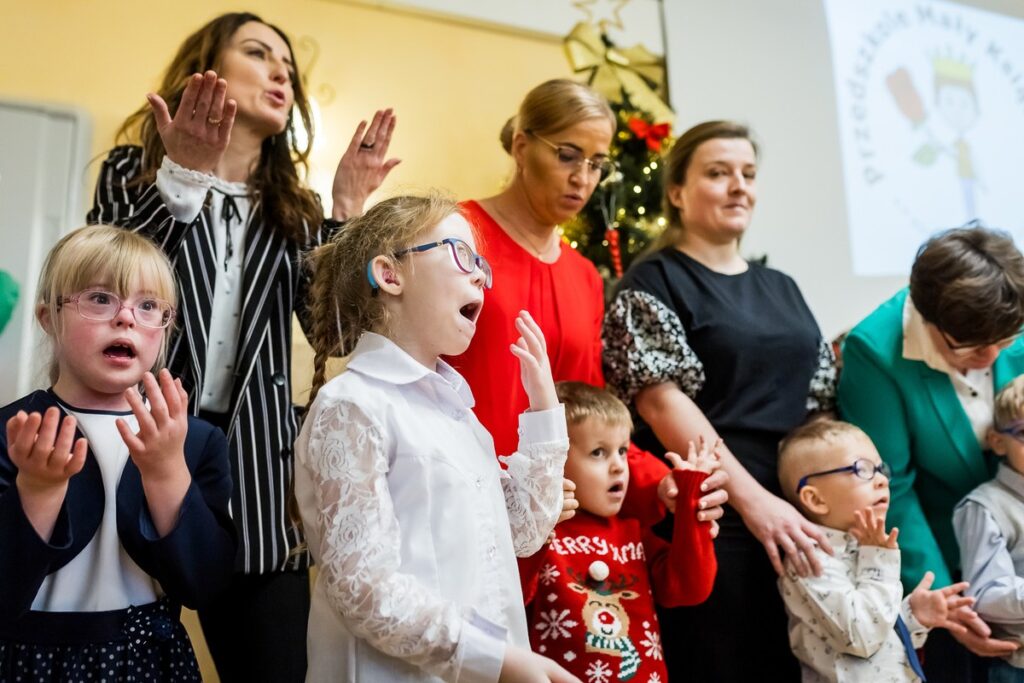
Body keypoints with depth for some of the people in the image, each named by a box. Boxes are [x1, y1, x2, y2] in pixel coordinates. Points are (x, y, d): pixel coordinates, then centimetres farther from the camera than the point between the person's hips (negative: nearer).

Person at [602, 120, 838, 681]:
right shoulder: (652, 283, -4)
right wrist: (753, 499, -19)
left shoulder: (781, 287, 16)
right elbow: (661, 401, -14)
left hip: (801, 517, 7)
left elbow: (819, 398, 15)